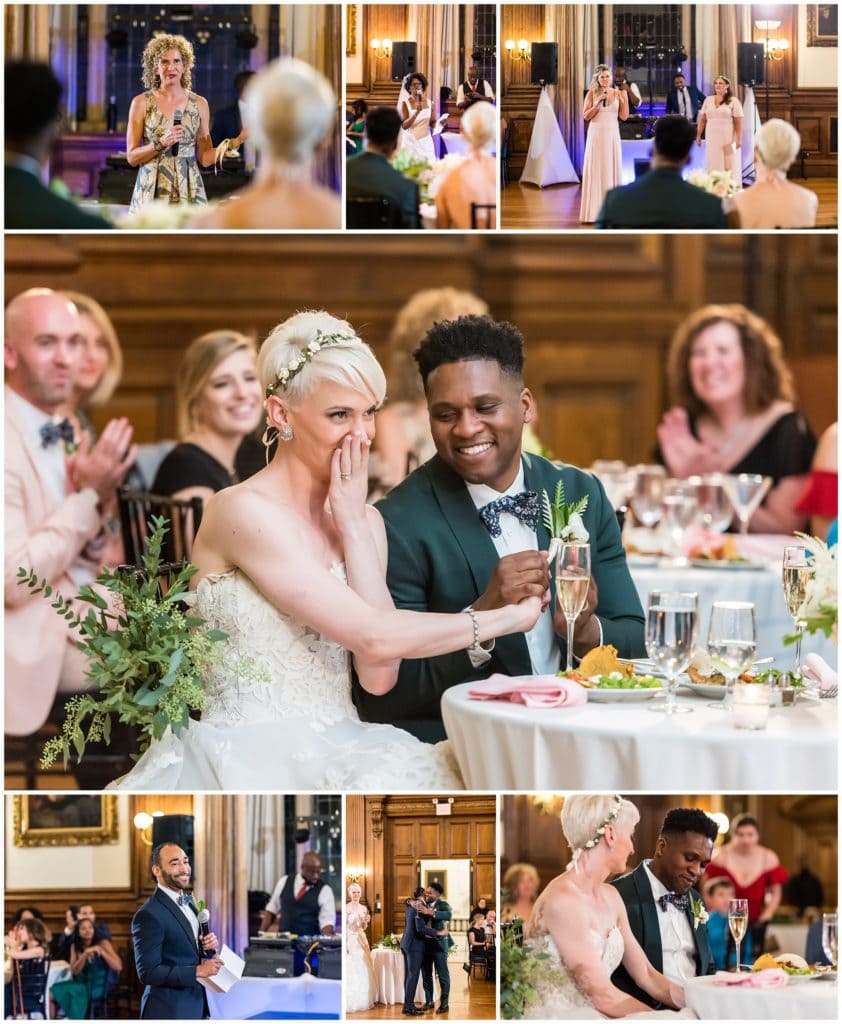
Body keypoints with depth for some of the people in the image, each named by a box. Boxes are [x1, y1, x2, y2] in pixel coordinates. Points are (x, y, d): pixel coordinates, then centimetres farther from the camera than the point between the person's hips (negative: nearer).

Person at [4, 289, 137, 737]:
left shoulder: (58, 434, 10)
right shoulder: (10, 441, -16)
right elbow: (14, 579, -22)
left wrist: (100, 497, -4)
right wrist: (89, 496, -18)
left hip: (78, 616, 8)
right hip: (35, 642, -8)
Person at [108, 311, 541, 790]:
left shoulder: (363, 520, 11)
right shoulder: (242, 511, -11)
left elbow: (379, 675, -3)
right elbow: (374, 638, -17)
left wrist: (353, 523, -2)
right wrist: (509, 616, -8)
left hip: (337, 755, 7)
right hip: (251, 763, -7)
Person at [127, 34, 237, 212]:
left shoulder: (199, 104, 5)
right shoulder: (141, 103, 0)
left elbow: (205, 158, 6)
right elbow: (132, 157, -2)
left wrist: (233, 143, -9)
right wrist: (161, 143, -16)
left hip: (188, 189, 1)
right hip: (152, 190, -1)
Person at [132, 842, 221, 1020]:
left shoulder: (188, 902, 9)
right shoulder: (149, 915, -18)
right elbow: (148, 972, -21)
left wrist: (207, 946, -2)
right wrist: (198, 971, -21)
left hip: (196, 1007, 8)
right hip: (168, 1012, -8)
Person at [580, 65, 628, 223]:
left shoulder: (617, 93, 5)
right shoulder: (592, 94, 2)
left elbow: (624, 116, 2)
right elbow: (586, 116, -3)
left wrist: (625, 99, -9)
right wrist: (598, 103, -13)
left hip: (612, 134, 1)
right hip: (596, 134, -1)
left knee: (612, 169, 2)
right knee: (595, 170, -2)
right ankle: (595, 211, 0)